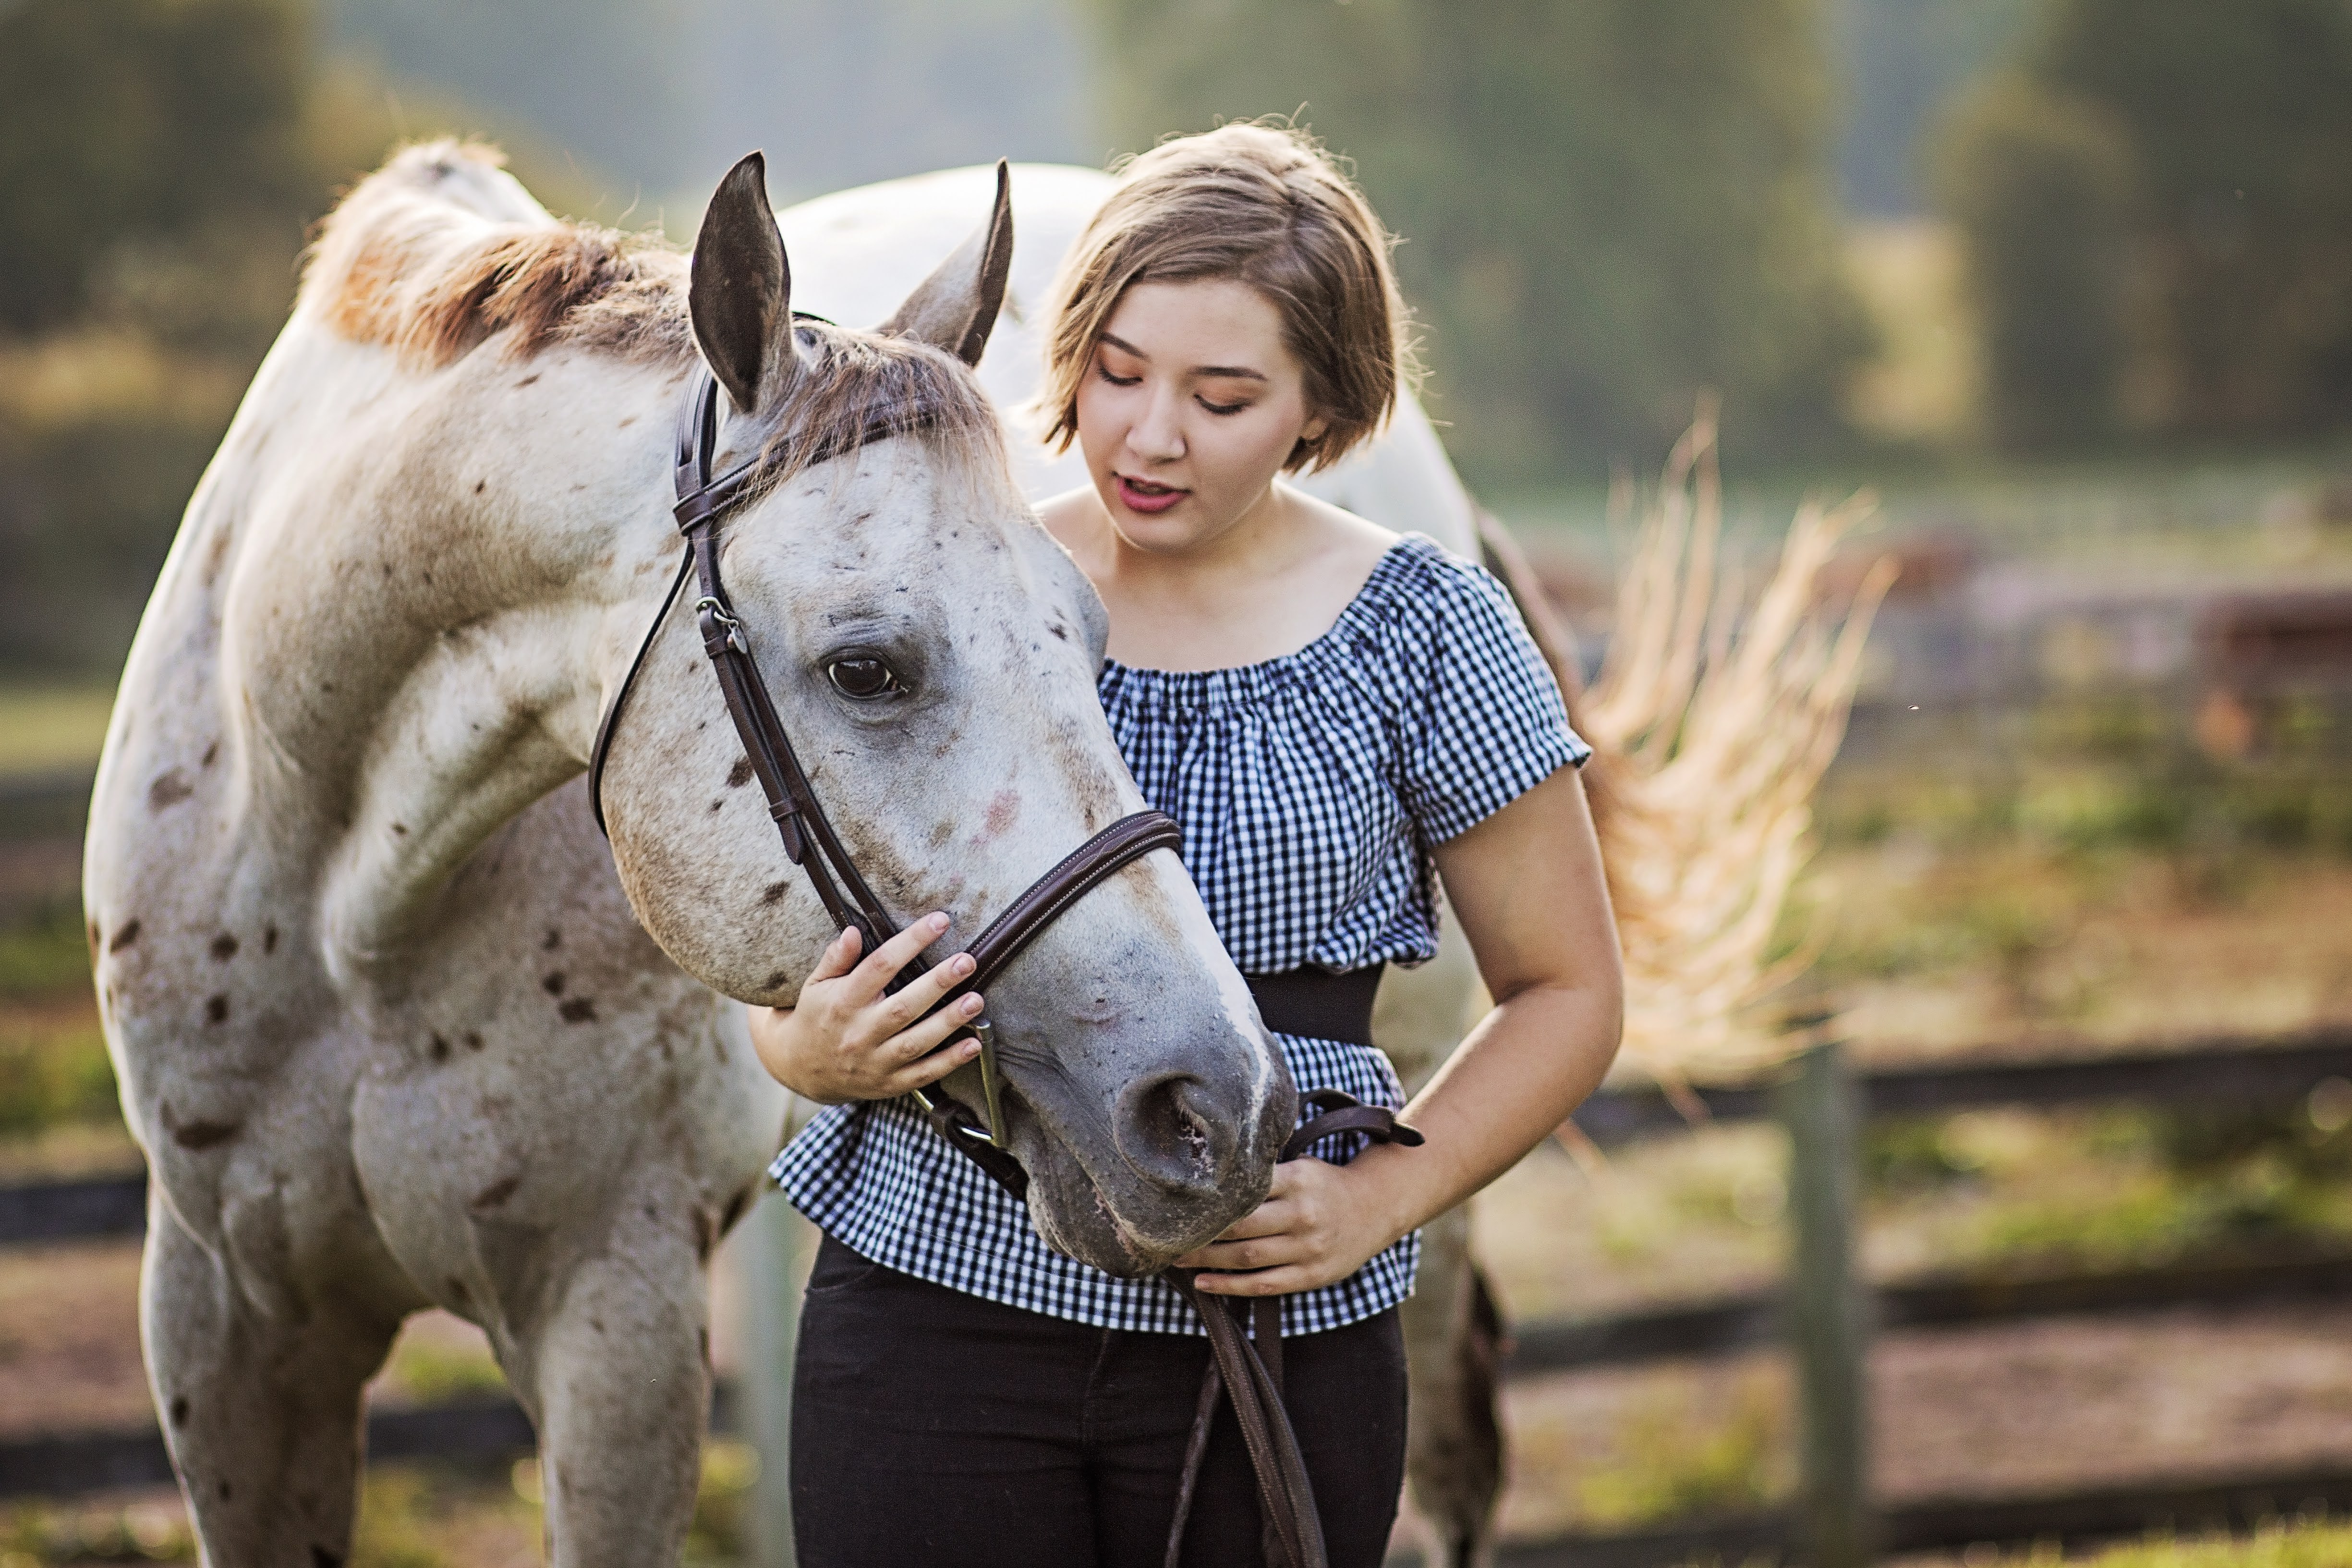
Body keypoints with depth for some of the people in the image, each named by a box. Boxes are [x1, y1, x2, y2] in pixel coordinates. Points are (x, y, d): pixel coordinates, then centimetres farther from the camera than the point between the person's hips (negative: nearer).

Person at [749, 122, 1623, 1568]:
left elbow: (1568, 996, 4)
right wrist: (813, 1049, -15)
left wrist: (1376, 1200, -10)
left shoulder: (1424, 637, -2)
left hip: (1275, 1340, -1)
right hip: (934, 1297, 1)